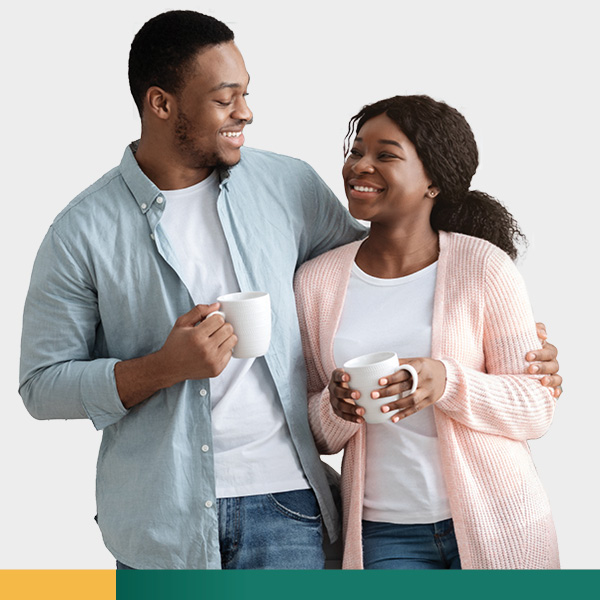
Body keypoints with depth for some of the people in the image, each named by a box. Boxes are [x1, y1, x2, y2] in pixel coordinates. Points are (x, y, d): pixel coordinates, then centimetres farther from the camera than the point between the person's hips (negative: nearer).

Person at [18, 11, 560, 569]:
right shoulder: (82, 232, -5)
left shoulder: (290, 186, 3)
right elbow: (42, 385, -3)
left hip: (282, 501, 2)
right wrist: (164, 367, -17)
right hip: (160, 518, -1)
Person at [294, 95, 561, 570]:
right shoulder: (317, 281, 0)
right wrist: (335, 409, -18)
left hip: (494, 526, -1)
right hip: (381, 531, 2)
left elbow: (538, 406, -8)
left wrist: (448, 382, -24)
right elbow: (317, 437, 5)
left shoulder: (485, 269, -8)